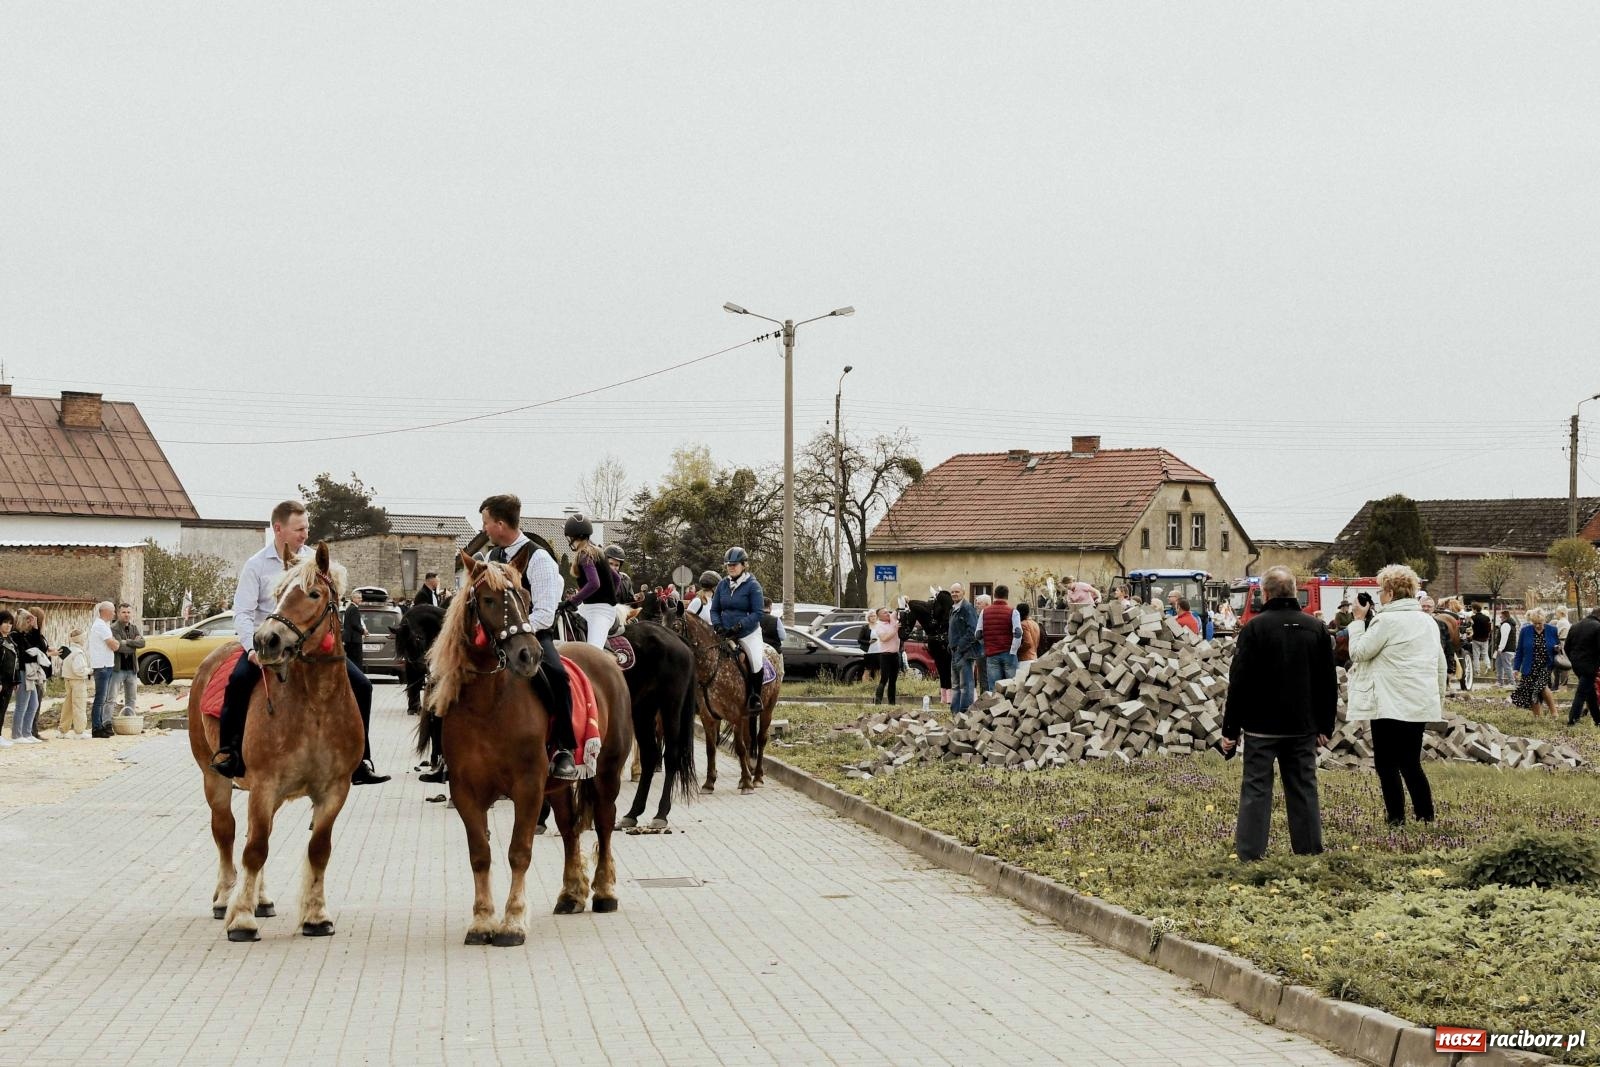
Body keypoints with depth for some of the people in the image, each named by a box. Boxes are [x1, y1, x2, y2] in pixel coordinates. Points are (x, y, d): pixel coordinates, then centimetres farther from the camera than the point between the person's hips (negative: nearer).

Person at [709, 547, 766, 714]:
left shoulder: (753, 585, -8)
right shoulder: (723, 584, 6)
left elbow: (757, 613, -12)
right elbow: (714, 609, 11)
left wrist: (739, 626, -23)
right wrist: (717, 625, -9)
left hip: (748, 633, -5)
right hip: (725, 633, 5)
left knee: (756, 662, -21)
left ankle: (755, 697, -4)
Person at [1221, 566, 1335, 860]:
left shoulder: (1255, 627, -10)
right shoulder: (1317, 628, 4)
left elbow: (1239, 682, -9)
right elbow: (1329, 683, 9)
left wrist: (1230, 728, -3)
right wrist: (1325, 726, 16)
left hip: (1262, 725, -4)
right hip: (1303, 726, 4)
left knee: (1256, 787, 0)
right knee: (1303, 787, 10)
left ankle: (1250, 852, -3)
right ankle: (1309, 849, 11)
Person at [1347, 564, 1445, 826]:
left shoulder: (1386, 620, -12)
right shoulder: (1428, 620, 12)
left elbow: (1358, 652, -7)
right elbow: (1441, 665, 16)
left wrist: (1359, 620, 2)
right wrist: (1439, 698, 24)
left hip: (1391, 704, -7)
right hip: (1422, 704, 8)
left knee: (1386, 763, 0)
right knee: (1410, 762, 14)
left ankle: (1396, 818, -2)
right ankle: (1425, 815, 12)